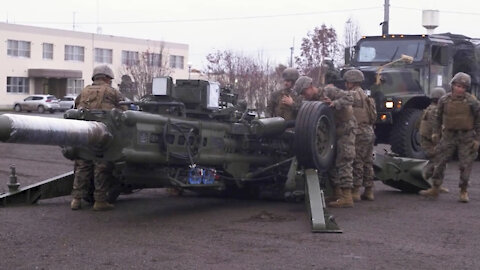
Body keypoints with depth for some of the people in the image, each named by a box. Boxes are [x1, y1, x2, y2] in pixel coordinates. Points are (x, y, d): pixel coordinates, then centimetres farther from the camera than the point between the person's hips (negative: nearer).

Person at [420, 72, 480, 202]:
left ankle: (463, 191, 13)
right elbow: (438, 117, 11)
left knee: (465, 165, 1)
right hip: (449, 135, 2)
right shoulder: (444, 100, 0)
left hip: (466, 137, -2)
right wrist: (436, 132, 6)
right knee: (440, 162, 3)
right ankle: (435, 189, 12)